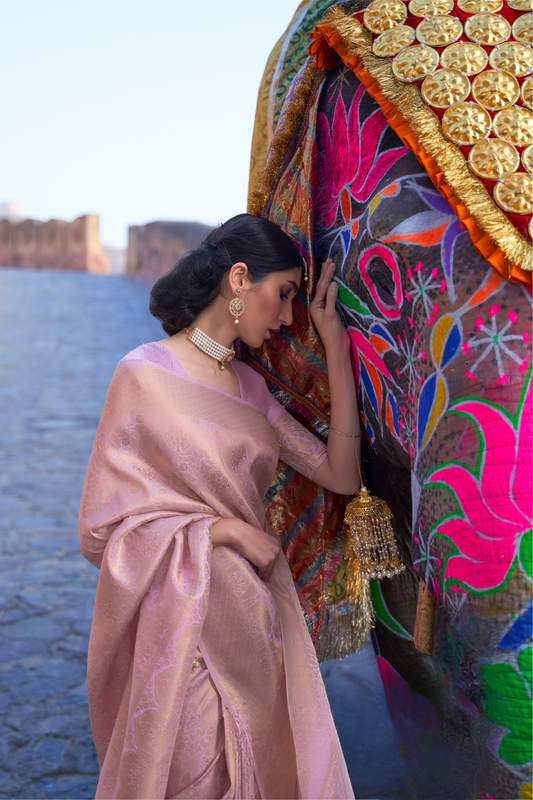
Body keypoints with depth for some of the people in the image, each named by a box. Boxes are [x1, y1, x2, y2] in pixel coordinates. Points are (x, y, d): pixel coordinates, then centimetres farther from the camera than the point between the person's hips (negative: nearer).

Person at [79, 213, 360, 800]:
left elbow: (340, 475, 3)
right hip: (178, 635, -6)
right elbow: (102, 529, -12)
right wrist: (224, 530, -14)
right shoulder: (145, 375, -11)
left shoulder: (249, 386, 10)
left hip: (254, 623, 6)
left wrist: (337, 352, 2)